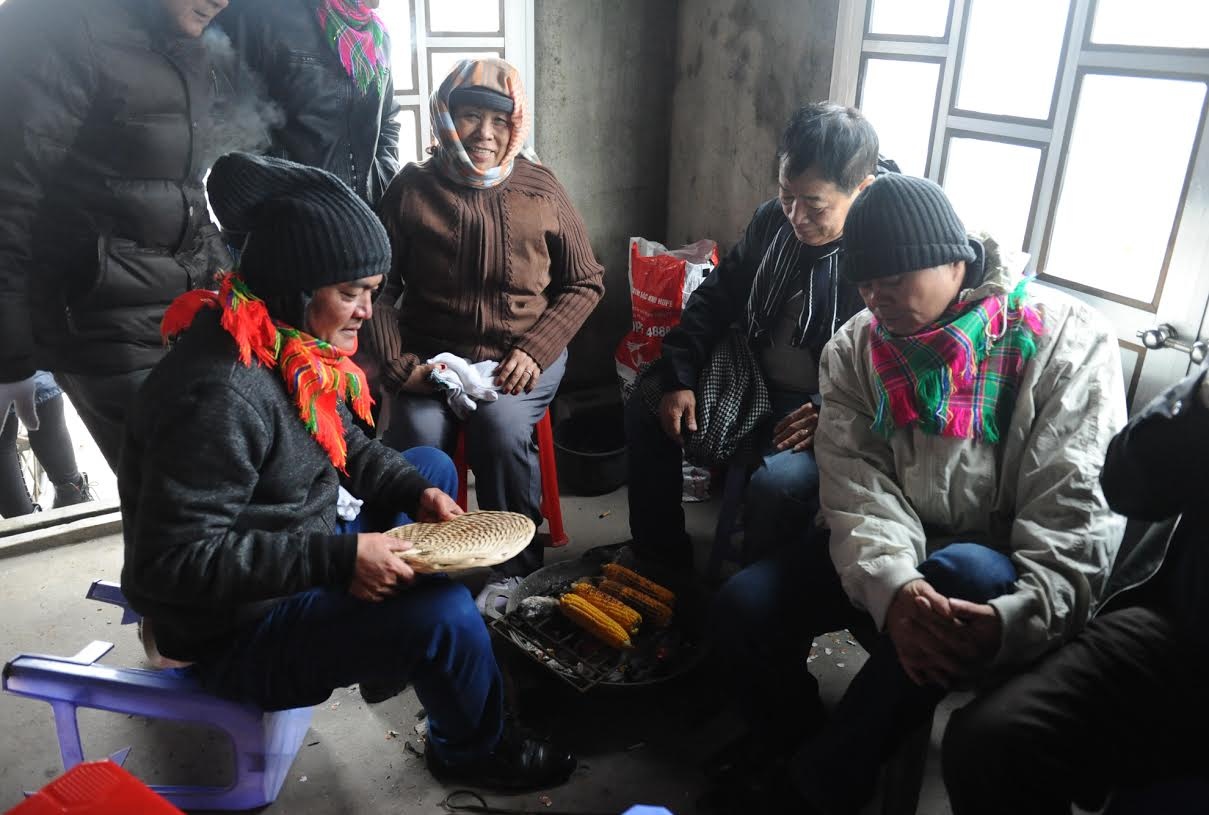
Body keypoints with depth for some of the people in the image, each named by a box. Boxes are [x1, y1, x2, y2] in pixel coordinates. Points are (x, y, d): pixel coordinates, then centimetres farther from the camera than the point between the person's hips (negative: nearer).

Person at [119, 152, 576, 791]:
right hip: (231, 634, -10)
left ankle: (393, 654, 19)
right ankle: (475, 750, 7)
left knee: (434, 466, 16)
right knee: (443, 612, -26)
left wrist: (417, 491, -3)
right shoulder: (220, 393, -31)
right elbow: (174, 561, -31)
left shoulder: (294, 343, -1)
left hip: (297, 567, 10)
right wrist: (339, 558, -32)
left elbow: (343, 445, 13)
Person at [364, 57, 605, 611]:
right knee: (416, 439, -27)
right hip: (434, 354, 1)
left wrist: (535, 350, -9)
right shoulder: (412, 189, 2)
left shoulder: (541, 190, 3)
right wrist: (398, 366, -12)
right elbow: (379, 289, 3)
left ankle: (516, 567, -6)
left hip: (522, 355, 0)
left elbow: (585, 283, 5)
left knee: (501, 427, -29)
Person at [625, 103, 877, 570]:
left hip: (824, 412, -7)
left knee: (778, 480, -34)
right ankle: (659, 562, 16)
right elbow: (715, 298, 10)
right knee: (646, 410, 3)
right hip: (754, 384, 7)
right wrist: (679, 380, -1)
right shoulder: (773, 220, 2)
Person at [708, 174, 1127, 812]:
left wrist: (1019, 615, -36)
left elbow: (1077, 509, -18)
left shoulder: (1065, 342, -12)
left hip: (995, 570, -3)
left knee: (962, 574, -37)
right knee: (744, 607, -18)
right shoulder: (855, 348, -2)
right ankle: (803, 752, 11)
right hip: (890, 554, 3)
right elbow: (855, 484, -13)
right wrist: (891, 583, -32)